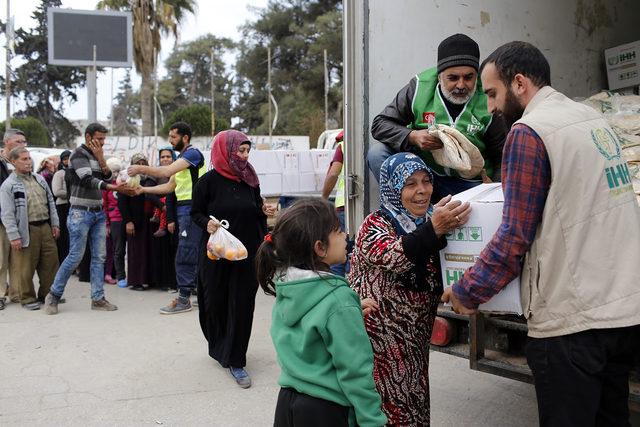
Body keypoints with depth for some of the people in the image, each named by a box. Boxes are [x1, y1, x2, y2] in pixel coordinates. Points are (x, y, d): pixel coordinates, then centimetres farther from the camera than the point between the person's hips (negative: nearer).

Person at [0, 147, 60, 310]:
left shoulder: (39, 179, 14)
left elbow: (51, 202, 18)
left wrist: (55, 224, 11)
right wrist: (14, 236, -15)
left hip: (45, 227, 6)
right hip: (27, 230, -5)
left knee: (51, 262, 8)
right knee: (26, 267, 0)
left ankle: (47, 294, 23)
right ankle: (27, 298, 15)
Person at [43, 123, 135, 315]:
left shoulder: (96, 155, 15)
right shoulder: (79, 154, -9)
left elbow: (107, 178, 8)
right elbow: (87, 180, -22)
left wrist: (101, 160, -6)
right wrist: (114, 188, -35)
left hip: (98, 213, 7)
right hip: (81, 213, -7)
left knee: (99, 257, 4)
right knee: (75, 256, -6)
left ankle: (97, 298, 9)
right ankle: (54, 295, 9)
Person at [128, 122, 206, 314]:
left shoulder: (193, 153, -10)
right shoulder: (181, 158, 21)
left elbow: (167, 171, -22)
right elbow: (170, 187, 20)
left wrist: (141, 169, -14)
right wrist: (144, 189, 14)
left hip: (191, 209, -10)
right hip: (185, 210, 10)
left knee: (184, 256, -7)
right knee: (195, 254, 13)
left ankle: (183, 299, -1)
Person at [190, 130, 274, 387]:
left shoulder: (250, 180, 5)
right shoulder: (209, 181, -6)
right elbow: (196, 212, 0)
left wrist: (264, 211, -6)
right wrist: (207, 223, -20)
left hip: (247, 253, 3)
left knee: (242, 306, 1)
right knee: (215, 302, 8)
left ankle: (235, 360, 10)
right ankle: (218, 347, 35)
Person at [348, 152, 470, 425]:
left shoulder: (431, 221, 8)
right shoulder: (374, 225, -10)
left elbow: (440, 285, 11)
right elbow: (393, 256, -31)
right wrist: (433, 231, -47)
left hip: (415, 343, 6)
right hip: (378, 339, -6)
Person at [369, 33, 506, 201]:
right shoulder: (420, 87, -8)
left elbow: (503, 157, 0)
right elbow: (379, 124, -6)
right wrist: (412, 136, -24)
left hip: (470, 183, -1)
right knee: (377, 152, -20)